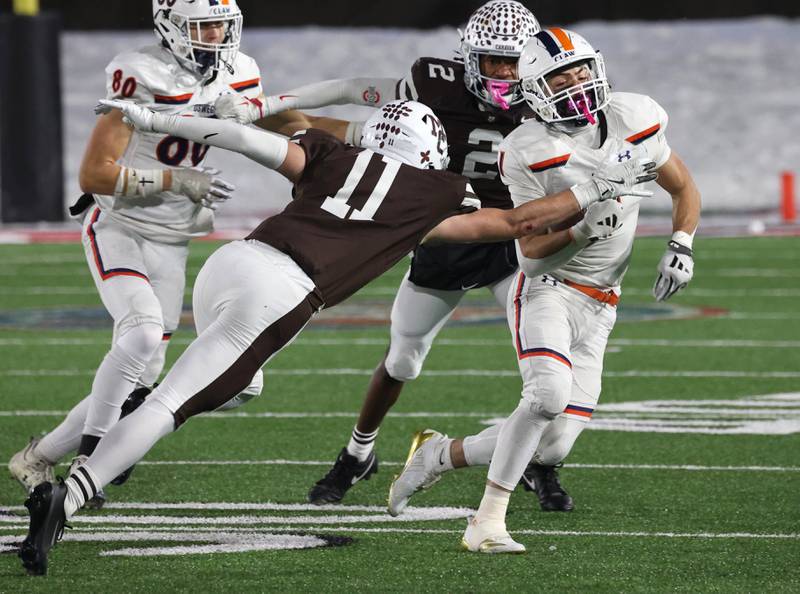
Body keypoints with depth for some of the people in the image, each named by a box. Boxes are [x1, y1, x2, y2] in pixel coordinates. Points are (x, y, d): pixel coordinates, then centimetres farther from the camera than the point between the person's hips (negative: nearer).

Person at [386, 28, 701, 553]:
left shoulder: (634, 121, -2)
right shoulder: (532, 152, -15)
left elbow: (684, 189, 12)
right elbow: (532, 245, -13)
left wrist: (681, 248, -4)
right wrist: (586, 224, -29)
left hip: (599, 308, 5)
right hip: (547, 290, -5)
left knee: (553, 447, -2)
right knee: (549, 393, -33)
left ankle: (439, 454, 22)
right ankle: (488, 523, -24)